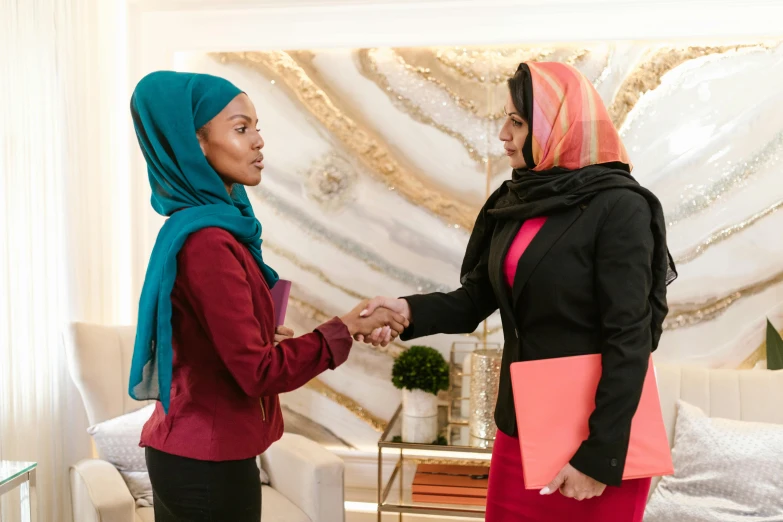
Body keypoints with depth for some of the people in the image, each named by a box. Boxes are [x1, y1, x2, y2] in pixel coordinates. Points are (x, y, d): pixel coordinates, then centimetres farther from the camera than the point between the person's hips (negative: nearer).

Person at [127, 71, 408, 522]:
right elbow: (259, 373, -23)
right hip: (209, 464, -9)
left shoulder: (199, 226, 6)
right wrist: (345, 330, -15)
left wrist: (269, 338, 7)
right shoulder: (207, 242, -23)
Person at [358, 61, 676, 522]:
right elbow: (476, 299, 5)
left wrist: (600, 455, -19)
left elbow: (629, 340, -18)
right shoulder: (515, 203, 6)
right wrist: (410, 310, -13)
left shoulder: (618, 209, -14)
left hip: (593, 433, -6)